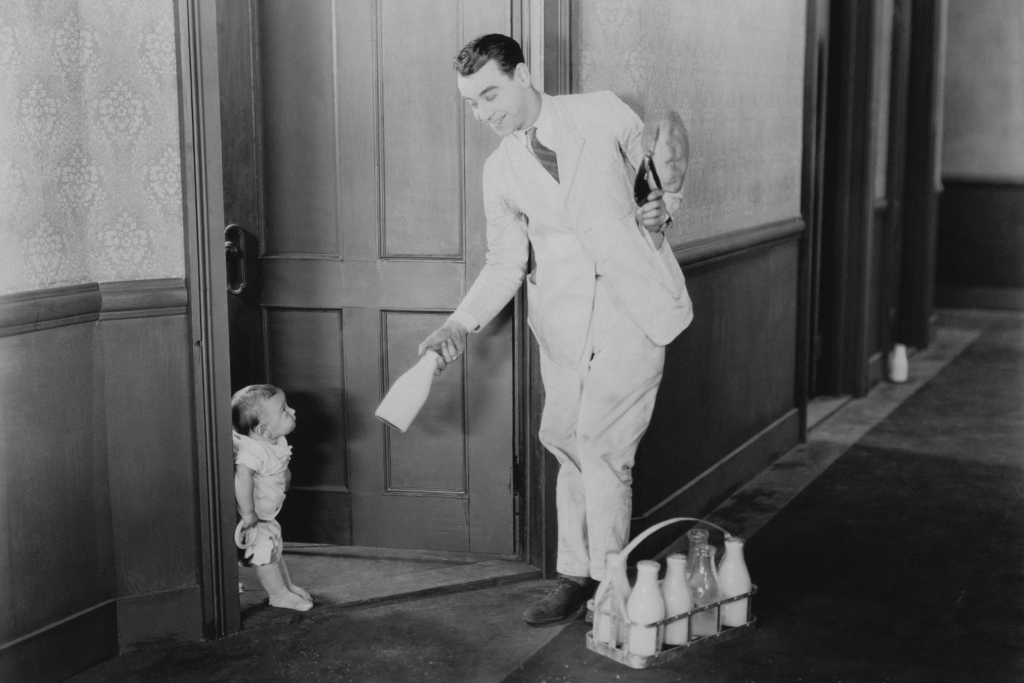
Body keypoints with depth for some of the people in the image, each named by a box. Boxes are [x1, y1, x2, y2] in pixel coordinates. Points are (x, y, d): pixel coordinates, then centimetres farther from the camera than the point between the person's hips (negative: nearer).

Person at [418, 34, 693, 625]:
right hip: (565, 318, 4)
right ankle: (576, 577, 19)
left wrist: (660, 208, -3)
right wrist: (460, 324, -4)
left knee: (600, 445, -8)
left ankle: (610, 587, 6)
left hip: (634, 304, -3)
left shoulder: (603, 115, 0)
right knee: (570, 444, 5)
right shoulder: (500, 171, 8)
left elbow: (663, 168, 17)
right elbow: (504, 263, 9)